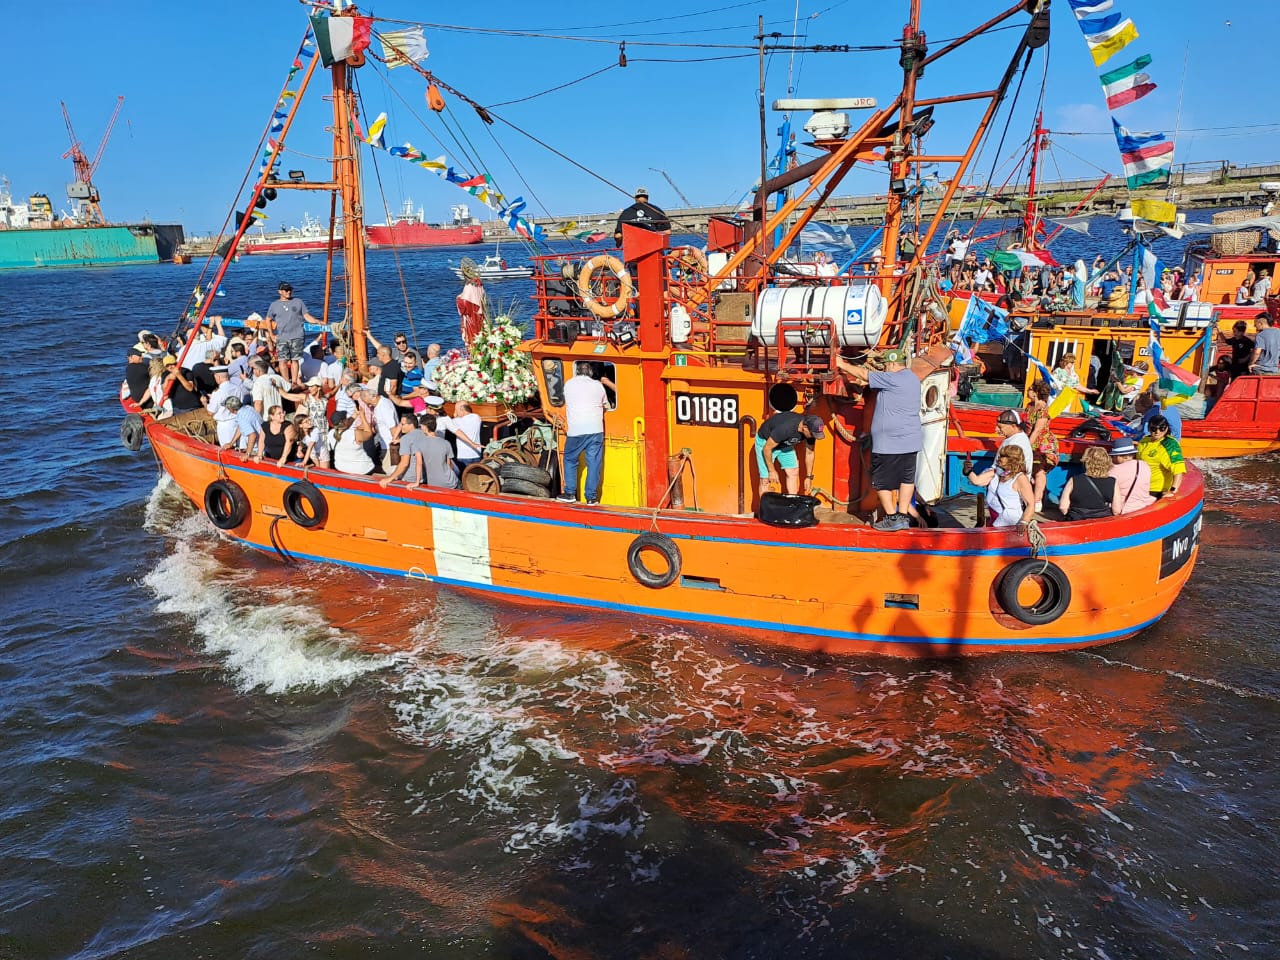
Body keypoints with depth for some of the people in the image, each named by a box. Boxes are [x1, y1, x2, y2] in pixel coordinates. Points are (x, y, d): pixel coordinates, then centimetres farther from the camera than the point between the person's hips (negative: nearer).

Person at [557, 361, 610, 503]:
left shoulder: (568, 384, 7)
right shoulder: (598, 385, 7)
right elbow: (606, 406, 18)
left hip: (575, 431, 0)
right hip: (595, 430, 0)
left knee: (570, 460, 14)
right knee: (594, 463, 4)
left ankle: (570, 493, 12)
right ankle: (591, 496, 5)